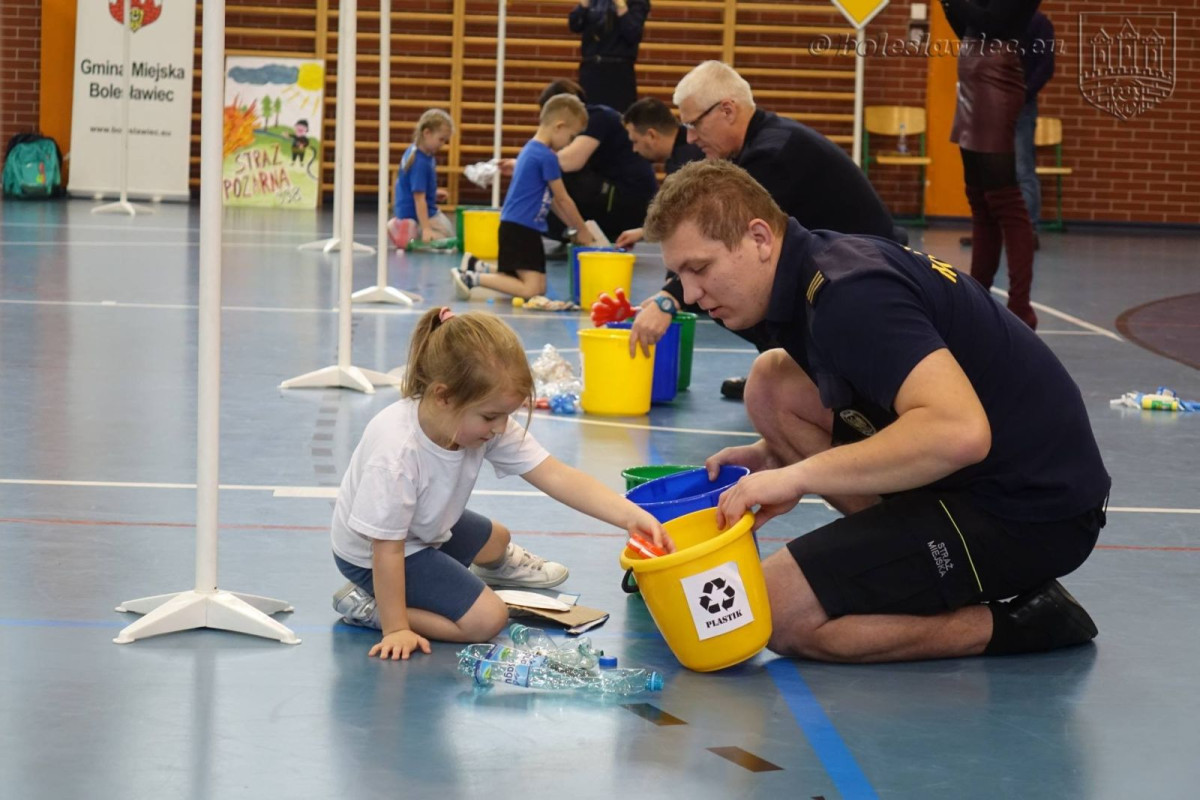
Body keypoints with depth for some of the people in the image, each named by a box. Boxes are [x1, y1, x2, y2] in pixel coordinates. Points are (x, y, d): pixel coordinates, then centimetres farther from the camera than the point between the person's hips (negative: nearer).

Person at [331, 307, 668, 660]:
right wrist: (396, 630, -27)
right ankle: (367, 605, -4)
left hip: (428, 530, 8)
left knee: (496, 539, 26)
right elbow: (386, 547, -33)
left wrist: (630, 515, -30)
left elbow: (555, 476, -20)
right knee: (486, 619, -14)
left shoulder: (487, 425, -19)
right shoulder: (396, 450, -40)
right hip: (369, 553, -8)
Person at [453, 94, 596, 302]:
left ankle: (477, 267, 17)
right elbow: (563, 200, -6)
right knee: (533, 289, -16)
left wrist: (576, 227, 20)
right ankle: (472, 278, -15)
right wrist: (582, 230, 7)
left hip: (513, 226, 10)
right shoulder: (547, 157, -15)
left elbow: (553, 199, 21)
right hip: (521, 229, -10)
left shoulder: (531, 149, 15)